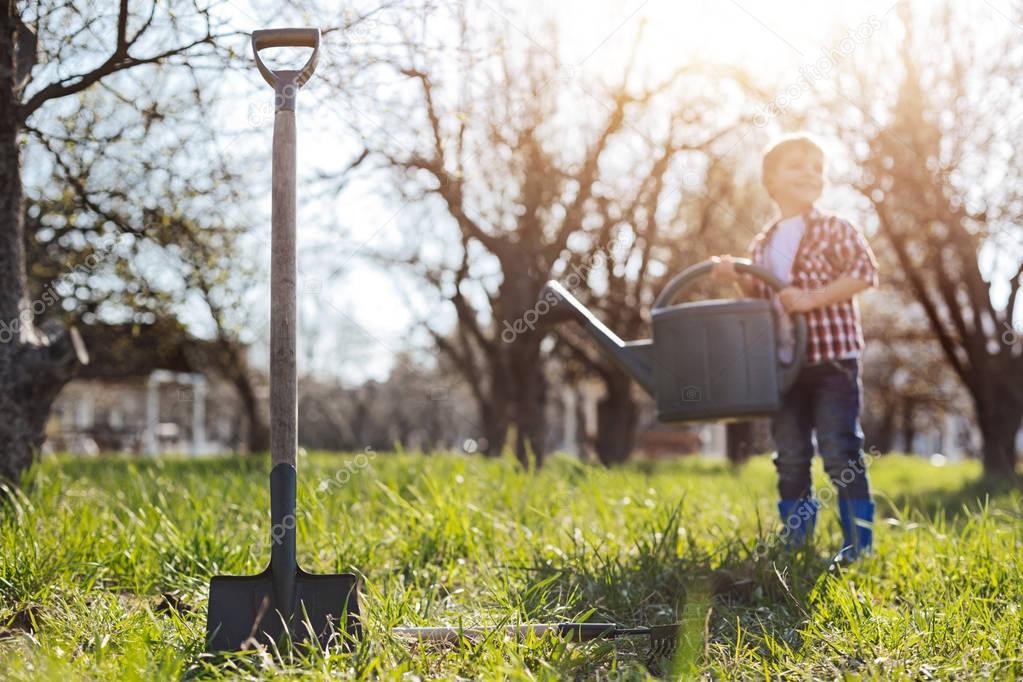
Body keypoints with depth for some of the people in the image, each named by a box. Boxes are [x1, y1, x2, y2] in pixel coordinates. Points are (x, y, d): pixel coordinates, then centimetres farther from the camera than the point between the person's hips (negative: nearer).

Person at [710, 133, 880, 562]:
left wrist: (811, 298, -21)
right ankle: (794, 538, 25)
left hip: (834, 359, -6)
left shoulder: (834, 230, -4)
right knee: (789, 455, 12)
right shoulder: (762, 245, 14)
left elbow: (864, 273, -15)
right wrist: (735, 278, 1)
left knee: (839, 450, -6)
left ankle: (859, 540, 2)